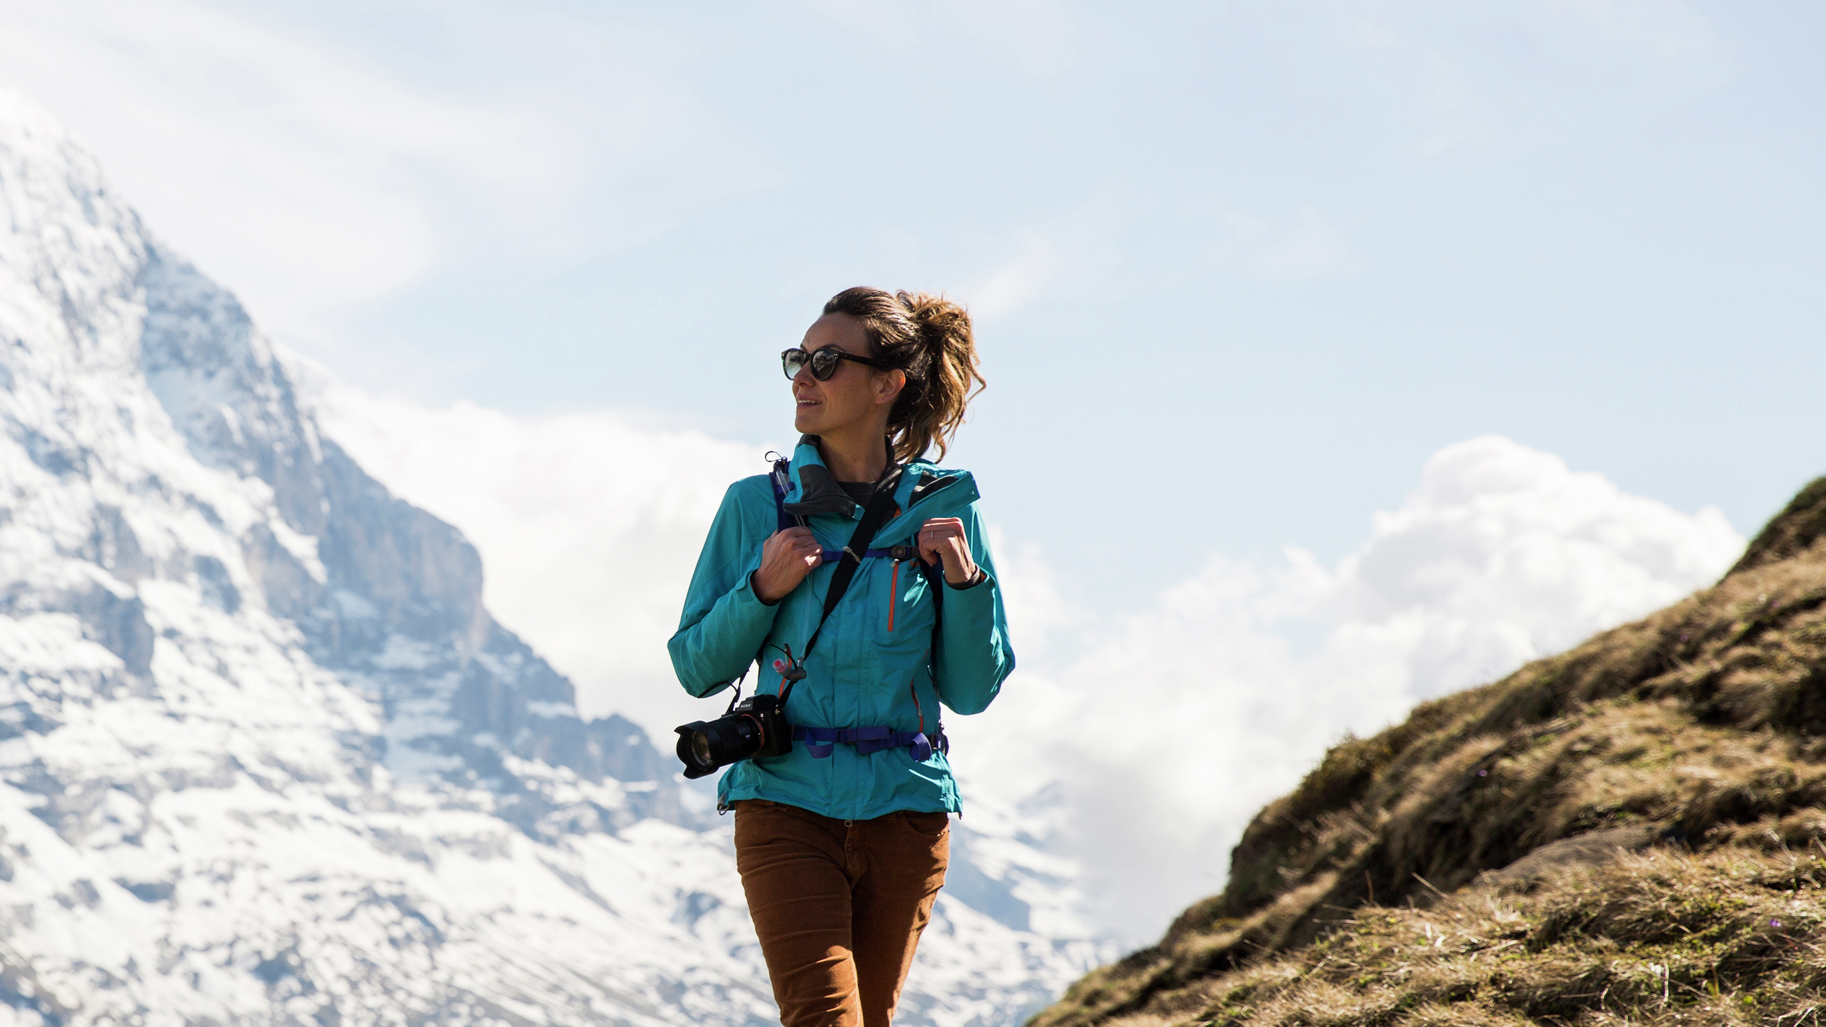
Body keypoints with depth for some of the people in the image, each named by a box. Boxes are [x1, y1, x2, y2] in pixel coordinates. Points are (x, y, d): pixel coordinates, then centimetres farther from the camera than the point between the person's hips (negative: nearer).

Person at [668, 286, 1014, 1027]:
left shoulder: (942, 508, 1)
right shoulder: (757, 506, 0)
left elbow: (970, 691, 5)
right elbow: (697, 668, 4)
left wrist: (965, 582, -10)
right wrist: (763, 590, -11)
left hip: (906, 807, 2)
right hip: (788, 803, -2)